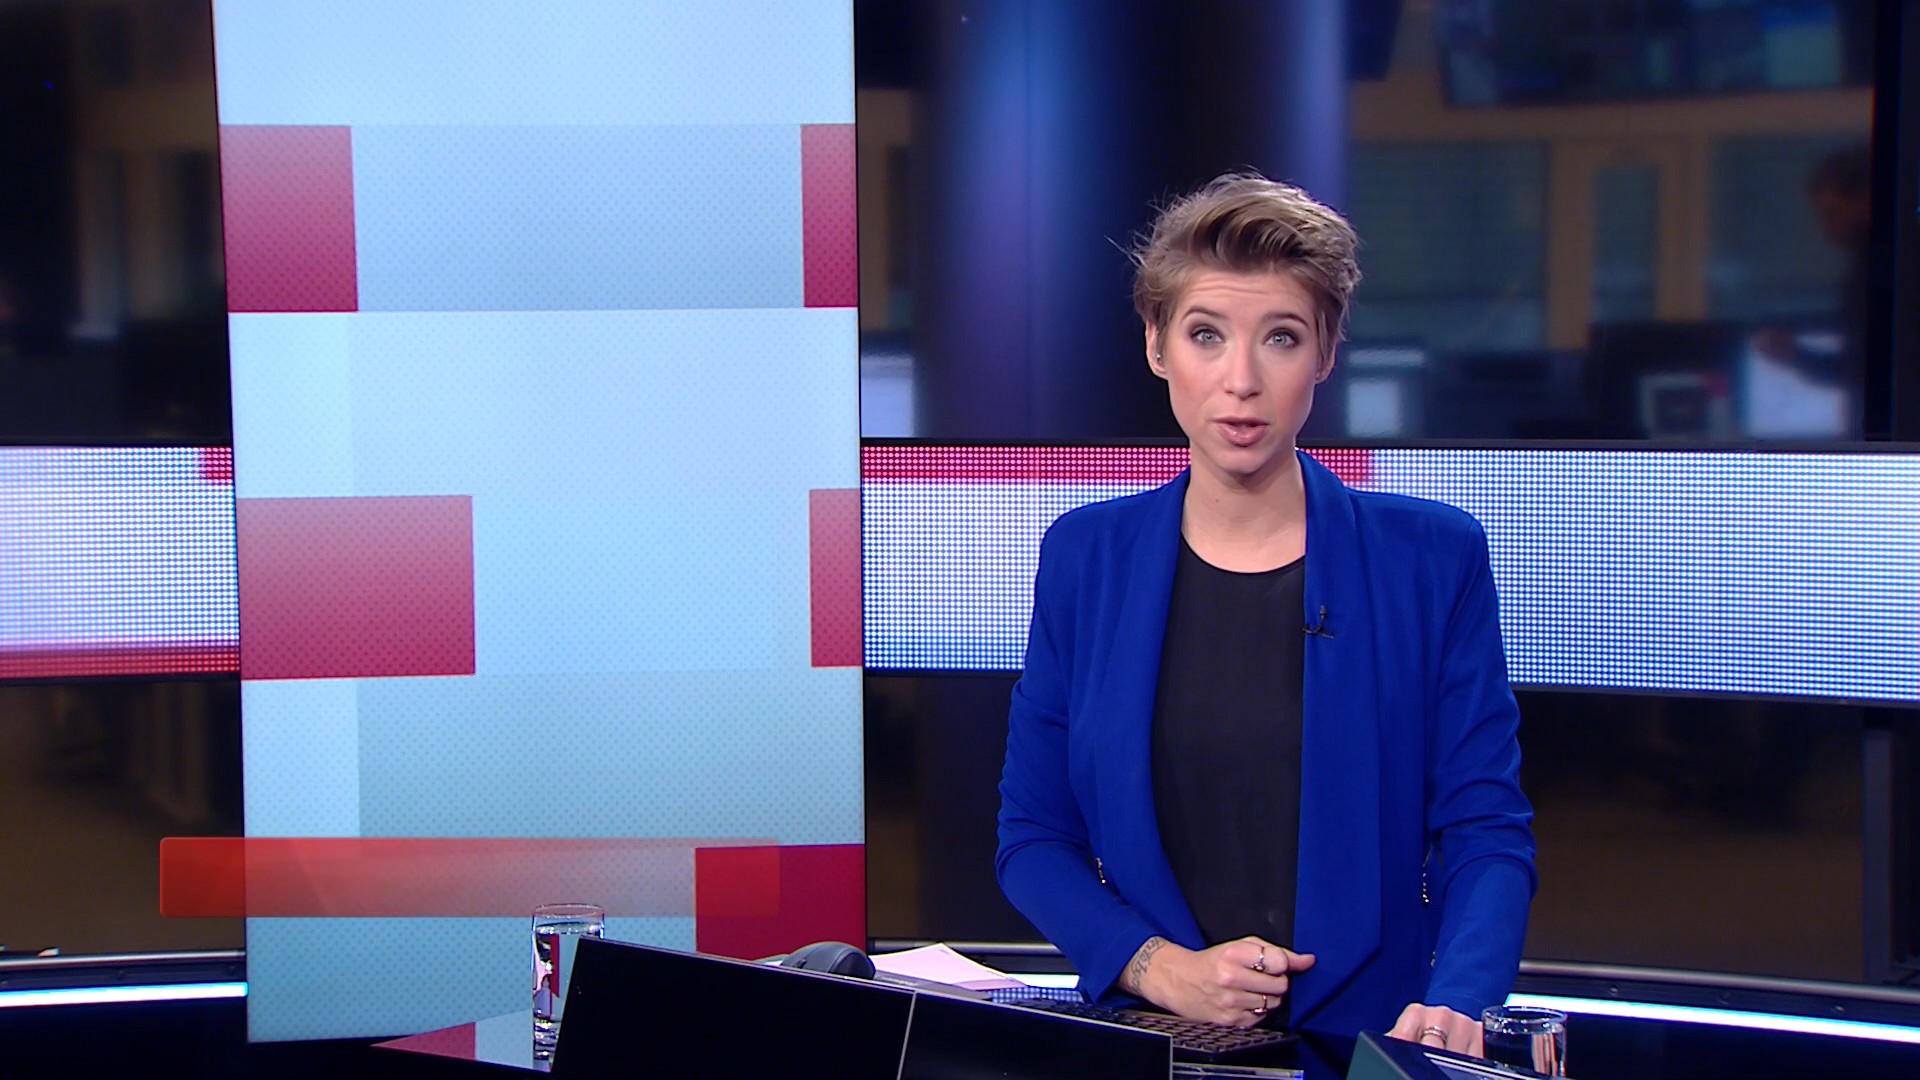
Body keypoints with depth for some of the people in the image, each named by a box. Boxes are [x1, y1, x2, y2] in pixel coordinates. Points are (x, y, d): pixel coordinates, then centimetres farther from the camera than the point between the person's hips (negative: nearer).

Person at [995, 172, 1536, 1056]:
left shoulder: (1434, 559, 3)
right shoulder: (1085, 559, 7)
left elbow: (1486, 832, 2)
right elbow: (1032, 836, 10)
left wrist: (1454, 1004, -15)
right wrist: (1160, 967, -6)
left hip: (1365, 1039, 0)